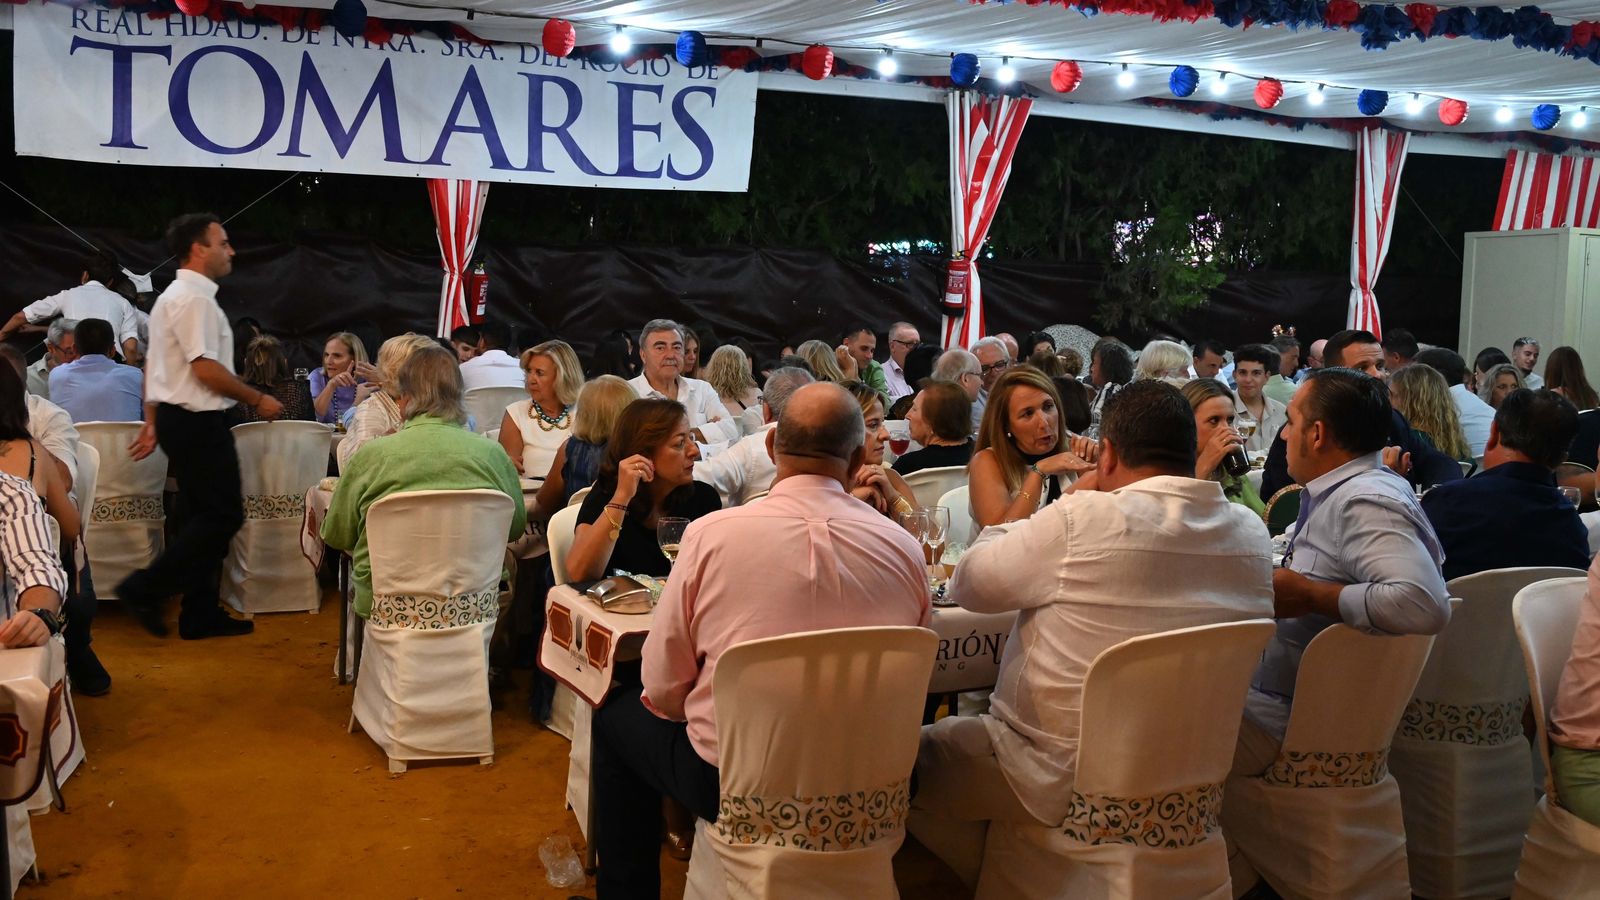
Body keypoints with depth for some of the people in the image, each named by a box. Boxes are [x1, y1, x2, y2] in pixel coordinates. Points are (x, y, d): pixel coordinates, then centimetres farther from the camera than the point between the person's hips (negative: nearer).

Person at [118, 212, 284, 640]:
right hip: (198, 423, -11)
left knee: (203, 515, 14)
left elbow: (154, 365, 19)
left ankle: (200, 615, 18)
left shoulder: (171, 297, 17)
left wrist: (152, 424, 21)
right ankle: (145, 588, -3)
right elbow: (206, 368, -22)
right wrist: (258, 400, -13)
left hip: (174, 418, 11)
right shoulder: (195, 299, -16)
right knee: (223, 515, -5)